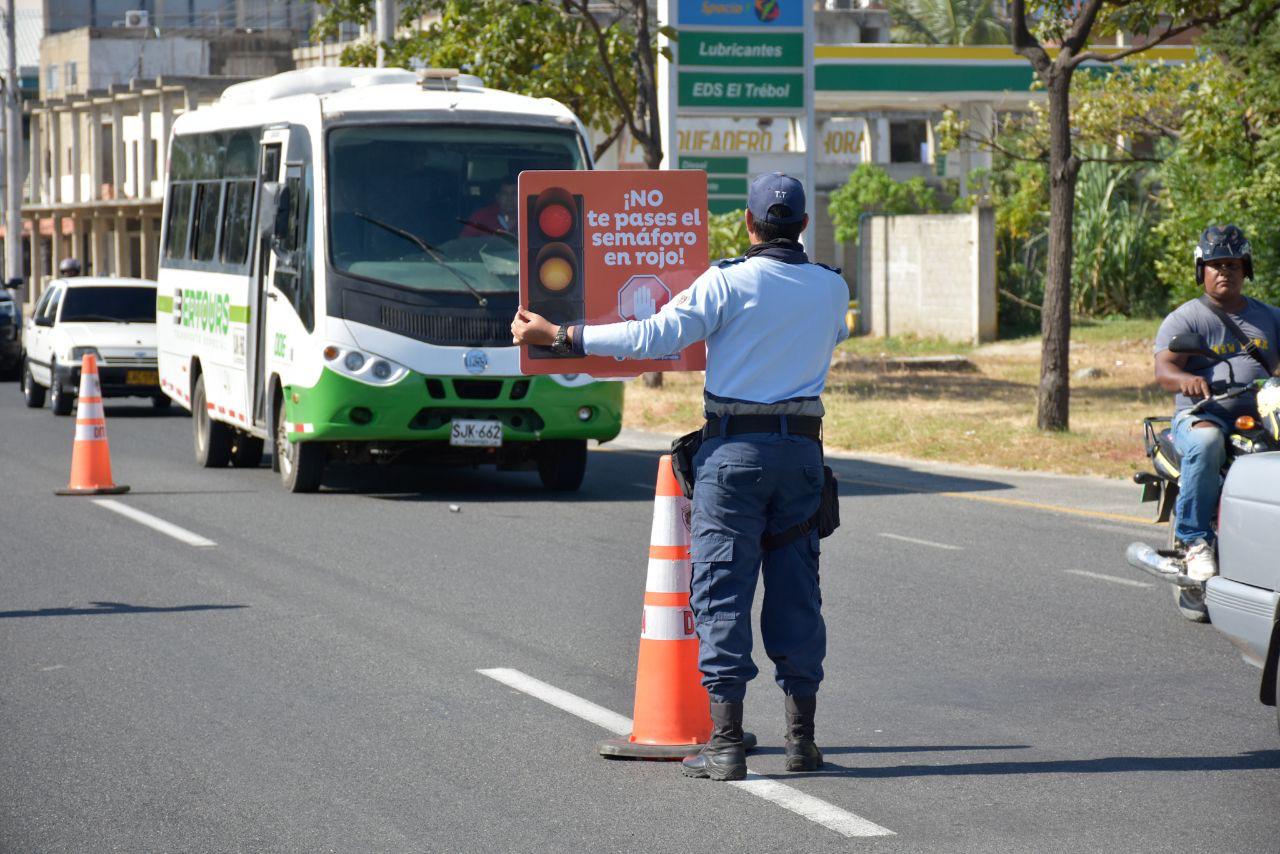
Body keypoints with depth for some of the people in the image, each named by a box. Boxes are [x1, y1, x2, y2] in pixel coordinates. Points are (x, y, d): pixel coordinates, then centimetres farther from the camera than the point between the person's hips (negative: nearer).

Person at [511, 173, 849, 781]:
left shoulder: (727, 283, -9)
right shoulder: (831, 289, 6)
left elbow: (654, 336, -13)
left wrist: (557, 337, -8)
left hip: (734, 449, -4)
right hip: (801, 446, 4)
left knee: (722, 592, -1)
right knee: (796, 591, 10)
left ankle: (725, 743, -3)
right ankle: (801, 737, 12)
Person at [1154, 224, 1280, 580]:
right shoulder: (1184, 319, 5)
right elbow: (1163, 369, -11)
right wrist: (1184, 379, -35)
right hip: (1201, 415, -4)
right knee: (1205, 443, -38)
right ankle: (1197, 541, -30)